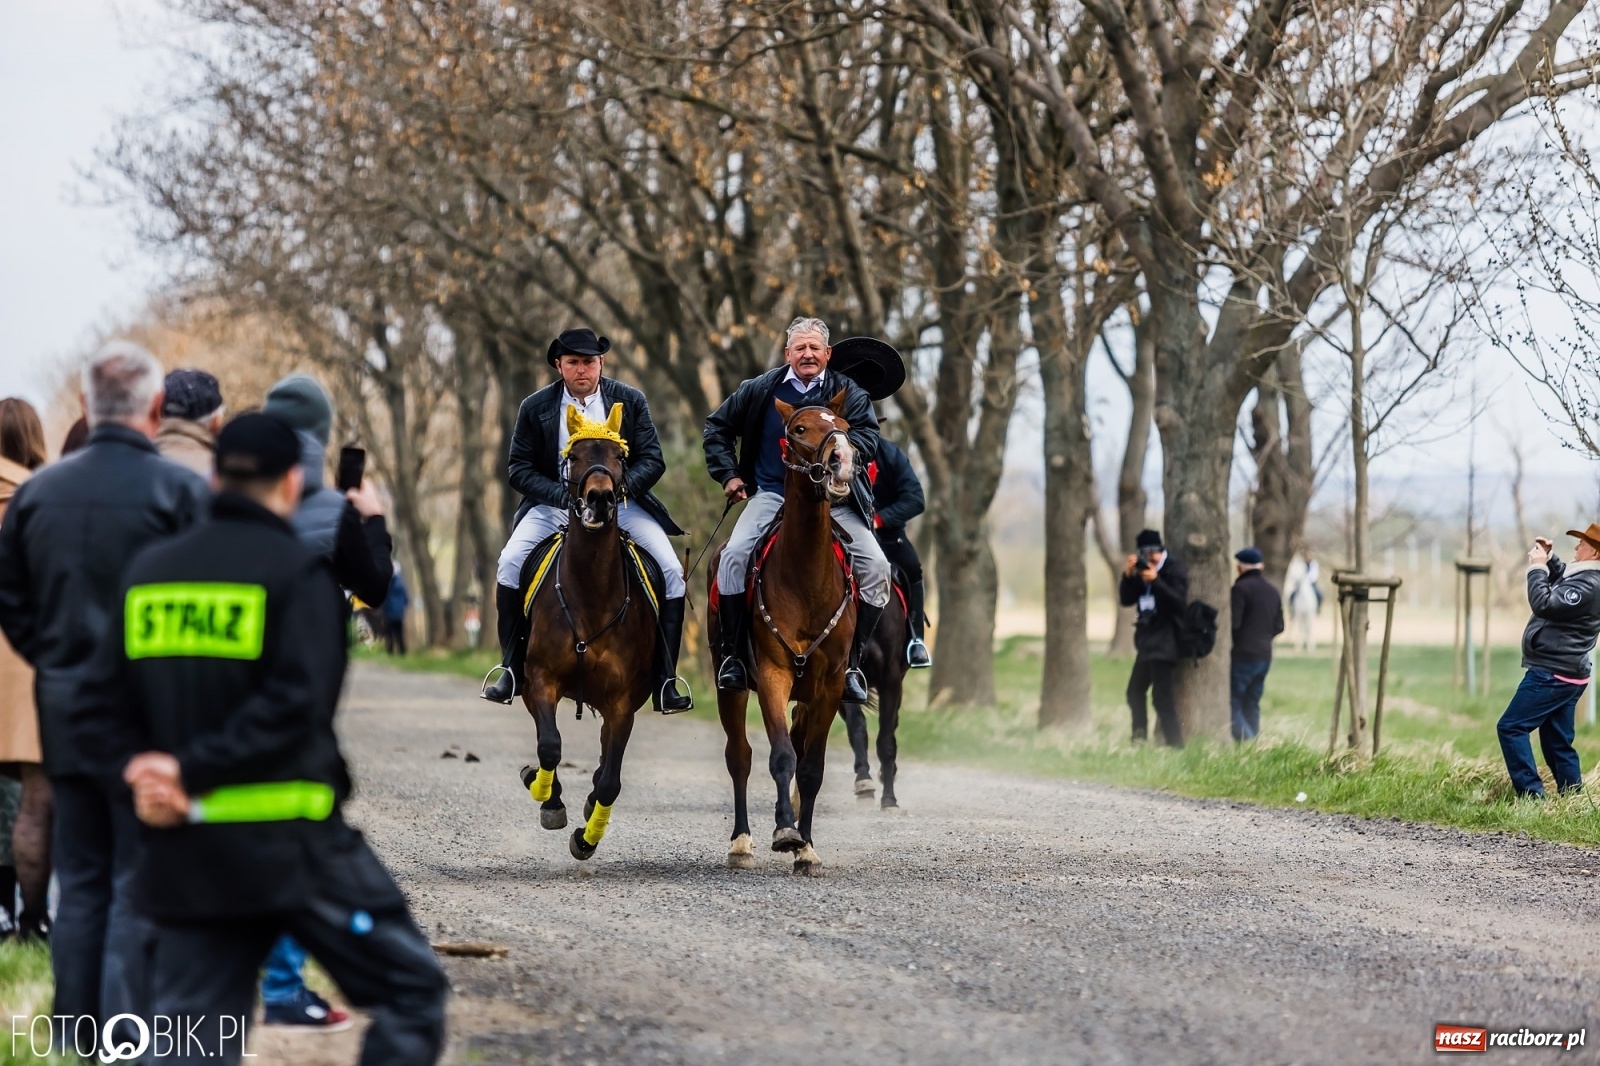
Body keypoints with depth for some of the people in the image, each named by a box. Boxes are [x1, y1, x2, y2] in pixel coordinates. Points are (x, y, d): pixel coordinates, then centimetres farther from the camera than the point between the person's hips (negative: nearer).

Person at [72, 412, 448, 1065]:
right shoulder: (299, 571, -7)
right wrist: (194, 771, -16)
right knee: (412, 992, 8)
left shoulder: (147, 573, 10)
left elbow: (99, 710, 8)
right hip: (293, 848, -5)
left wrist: (139, 766, -7)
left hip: (184, 856, 5)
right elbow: (294, 705, -19)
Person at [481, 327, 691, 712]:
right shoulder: (535, 407, -1)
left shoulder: (630, 401, 0)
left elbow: (652, 460, -2)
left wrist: (619, 487, -22)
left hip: (621, 503, 0)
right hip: (554, 505, 0)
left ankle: (665, 680, -8)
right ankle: (512, 669, -8)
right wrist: (565, 497, -19)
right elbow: (519, 469, -3)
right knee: (510, 564, -21)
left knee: (671, 570, -17)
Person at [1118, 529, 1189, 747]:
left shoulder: (1174, 571, -8)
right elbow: (1126, 600, 7)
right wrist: (1128, 575, -8)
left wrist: (1155, 581, -29)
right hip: (1147, 640, 9)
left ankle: (1174, 744, -16)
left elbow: (1179, 601, -21)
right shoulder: (1141, 571, 12)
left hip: (1165, 641, -9)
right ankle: (1140, 739, 22)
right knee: (1135, 691, 15)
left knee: (1162, 695, -15)